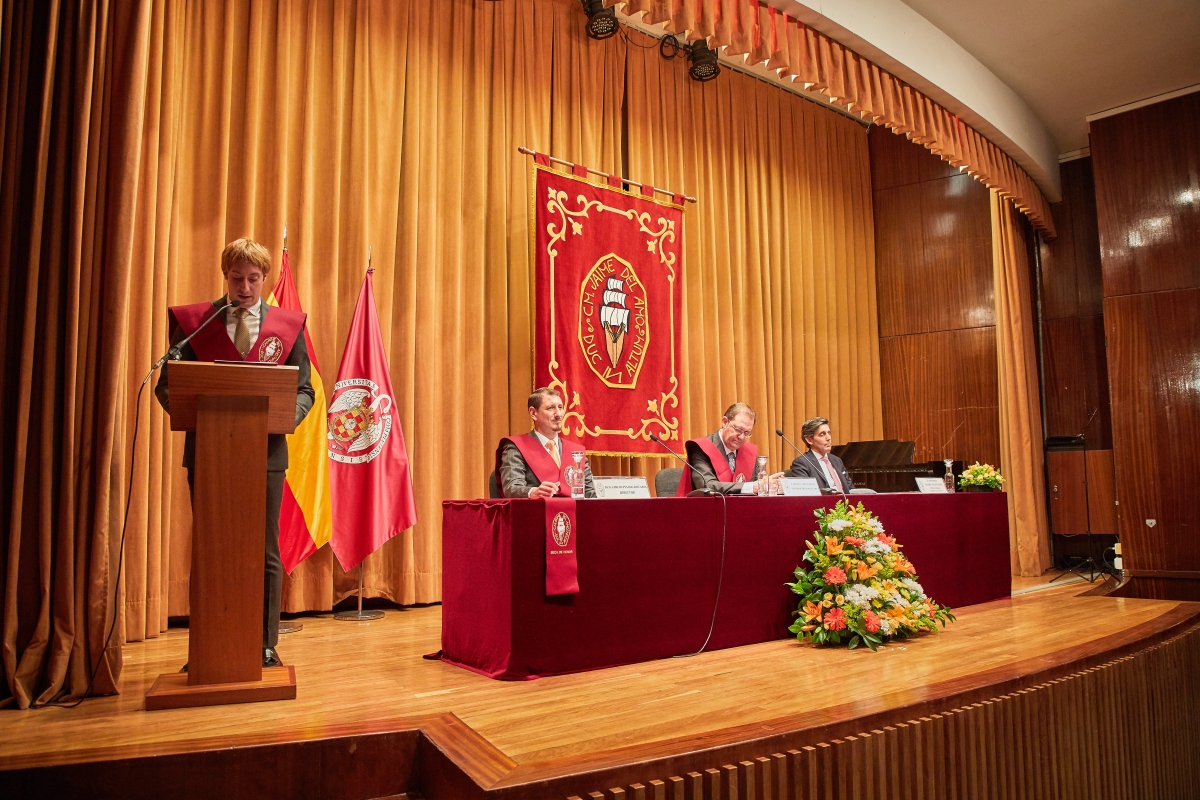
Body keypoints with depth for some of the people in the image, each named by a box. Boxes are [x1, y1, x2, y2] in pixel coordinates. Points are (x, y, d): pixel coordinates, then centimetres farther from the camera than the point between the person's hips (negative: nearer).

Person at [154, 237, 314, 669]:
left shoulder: (289, 324, 6)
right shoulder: (193, 321, 5)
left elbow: (304, 389, 5)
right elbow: (167, 384, 4)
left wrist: (287, 416, -16)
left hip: (266, 452, 0)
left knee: (265, 553, 6)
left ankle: (266, 646, 16)